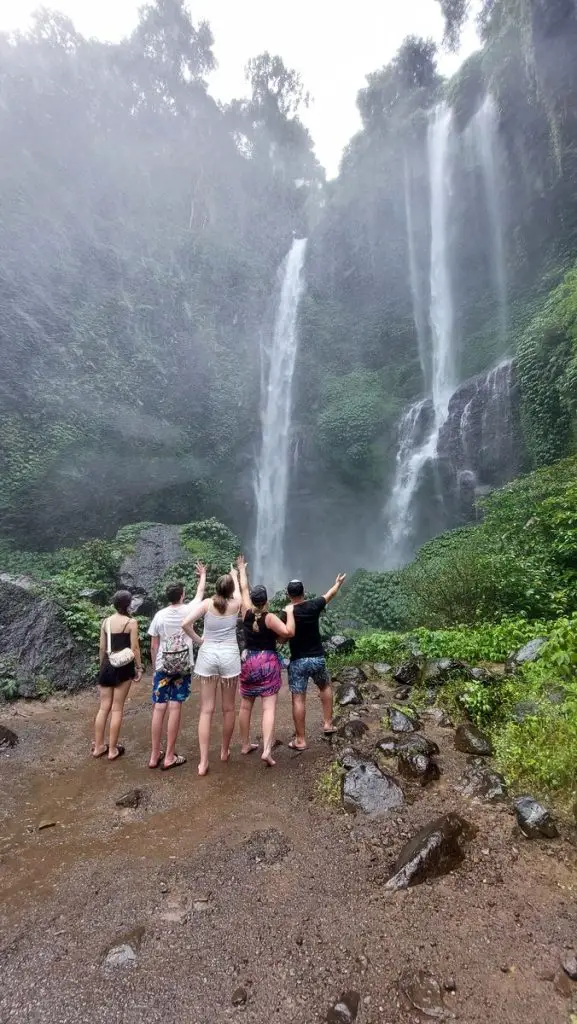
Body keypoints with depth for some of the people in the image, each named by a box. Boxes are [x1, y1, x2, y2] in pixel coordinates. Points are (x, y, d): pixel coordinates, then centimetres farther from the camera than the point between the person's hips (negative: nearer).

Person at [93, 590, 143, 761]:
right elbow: (134, 648, -10)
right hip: (123, 667, -5)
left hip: (107, 665, 5)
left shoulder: (106, 621, 5)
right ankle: (113, 750, 11)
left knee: (104, 707, 13)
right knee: (117, 709, 3)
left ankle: (98, 747, 22)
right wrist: (139, 667, 0)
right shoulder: (131, 622, -10)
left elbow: (102, 648, 10)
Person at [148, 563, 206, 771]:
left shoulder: (159, 616, -1)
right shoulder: (187, 611, -5)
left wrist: (155, 666, 17)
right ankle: (169, 756, 7)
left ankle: (155, 755, 16)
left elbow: (153, 647, 4)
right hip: (182, 666, -2)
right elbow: (200, 593, 14)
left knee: (159, 708, 7)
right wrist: (203, 574, 30)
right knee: (175, 708, 1)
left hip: (163, 666, 2)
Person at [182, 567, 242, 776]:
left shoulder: (207, 603, -2)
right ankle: (225, 751, 31)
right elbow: (238, 588, 23)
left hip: (207, 655, 1)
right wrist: (234, 574, 42)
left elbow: (185, 623, -12)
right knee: (228, 708, 15)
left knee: (206, 710, 6)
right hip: (229, 656, 0)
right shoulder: (235, 604, 1)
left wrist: (198, 639, 3)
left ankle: (203, 762, 4)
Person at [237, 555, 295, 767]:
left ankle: (246, 745, 28)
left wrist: (242, 570, 22)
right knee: (269, 707, -5)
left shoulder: (246, 613, -2)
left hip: (248, 662, 4)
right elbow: (289, 632, -26)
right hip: (268, 663, -4)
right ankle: (267, 750, -14)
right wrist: (290, 612, -13)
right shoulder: (270, 618, -14)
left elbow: (244, 589, 10)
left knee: (246, 706, 16)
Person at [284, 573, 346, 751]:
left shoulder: (286, 613, -12)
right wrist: (338, 583, 30)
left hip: (298, 661, -2)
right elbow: (329, 595, 13)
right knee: (325, 687, 27)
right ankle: (328, 723, 28)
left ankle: (300, 740, 9)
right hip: (317, 658, 3)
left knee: (298, 699, 3)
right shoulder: (313, 606, -6)